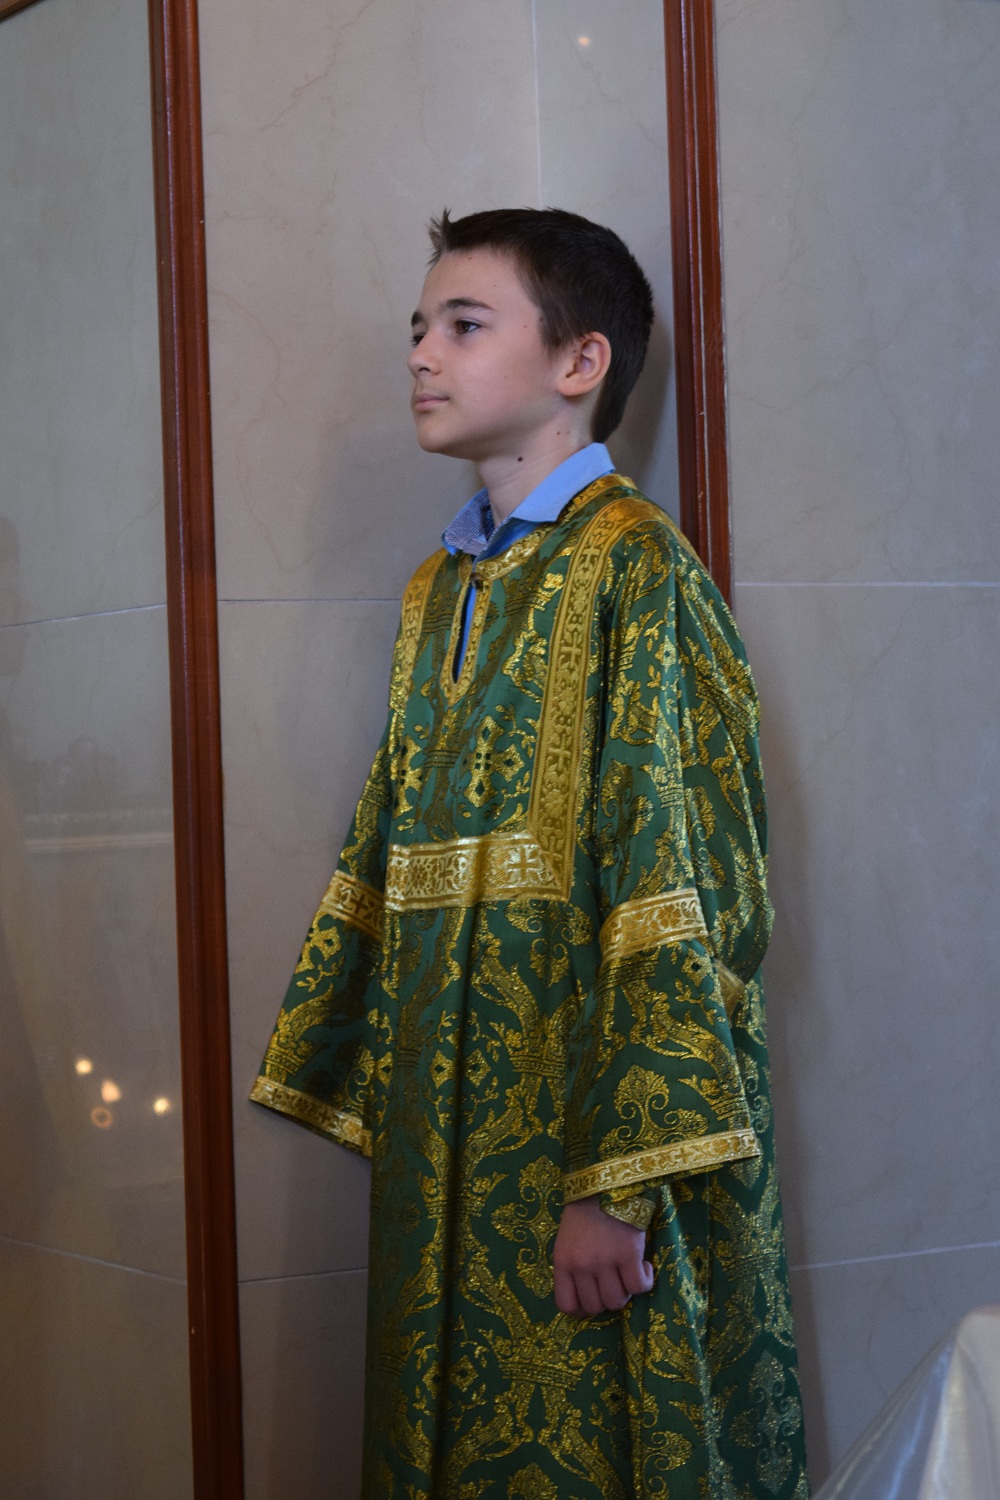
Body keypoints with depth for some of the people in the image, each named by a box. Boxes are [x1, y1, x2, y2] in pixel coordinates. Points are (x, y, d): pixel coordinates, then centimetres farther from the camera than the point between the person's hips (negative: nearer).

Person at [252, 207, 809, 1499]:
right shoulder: (439, 590, 15)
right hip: (454, 1130, 7)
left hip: (597, 1124, -7)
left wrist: (618, 1179, -22)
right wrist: (358, 1090, 13)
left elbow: (677, 895, -18)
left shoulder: (633, 568, -10)